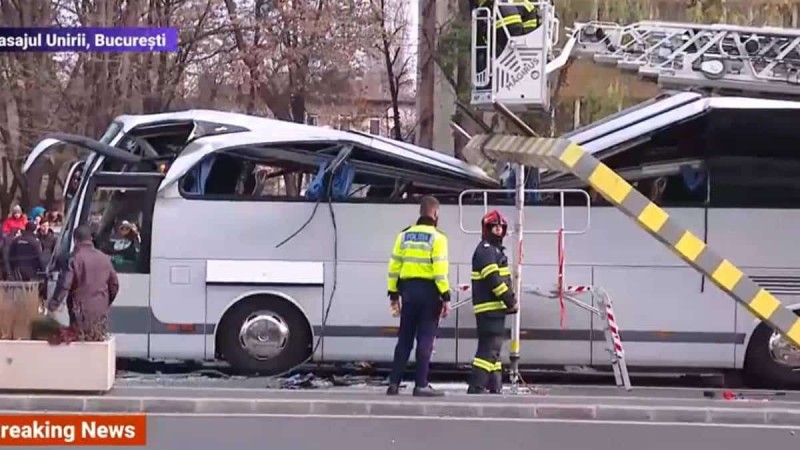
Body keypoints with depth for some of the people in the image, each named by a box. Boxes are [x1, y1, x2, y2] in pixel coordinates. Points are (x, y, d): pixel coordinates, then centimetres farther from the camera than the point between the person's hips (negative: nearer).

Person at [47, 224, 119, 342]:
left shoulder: (74, 258, -8)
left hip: (81, 311, -5)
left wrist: (53, 304, -7)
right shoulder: (104, 258, 8)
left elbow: (64, 284, -15)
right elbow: (114, 284, 13)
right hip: (101, 311, 5)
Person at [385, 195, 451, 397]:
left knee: (404, 338, 11)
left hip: (409, 290, 5)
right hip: (429, 291, -5)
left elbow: (394, 267, 9)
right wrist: (445, 297, -13)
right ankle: (421, 385, -2)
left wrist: (394, 295, 13)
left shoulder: (404, 235, 9)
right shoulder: (437, 237, -7)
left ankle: (394, 383, 9)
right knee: (425, 339, 0)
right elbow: (440, 270, -15)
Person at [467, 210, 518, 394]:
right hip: (489, 308, -11)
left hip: (495, 308, 11)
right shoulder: (485, 250, -11)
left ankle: (495, 387, 20)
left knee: (494, 348, 14)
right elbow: (493, 279, -20)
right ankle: (476, 388, -15)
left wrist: (510, 300, 13)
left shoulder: (495, 250, 22)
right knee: (489, 348, -13)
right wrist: (511, 301, -17)